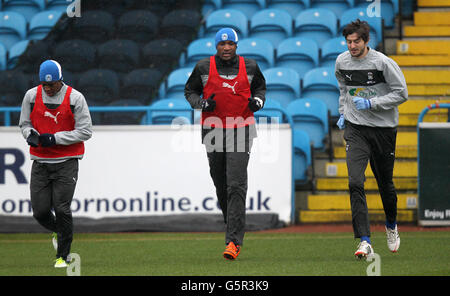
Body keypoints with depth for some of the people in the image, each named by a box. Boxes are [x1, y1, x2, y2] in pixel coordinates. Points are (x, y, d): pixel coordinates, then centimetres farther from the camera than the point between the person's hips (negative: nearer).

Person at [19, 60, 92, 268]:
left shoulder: (75, 98, -7)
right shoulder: (31, 96, 3)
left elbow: (85, 131, -6)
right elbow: (24, 124, 14)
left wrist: (55, 138, -15)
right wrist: (31, 134, -10)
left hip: (66, 162, -3)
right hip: (40, 162, 3)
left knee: (62, 210, -10)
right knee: (40, 211, -1)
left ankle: (63, 255, 4)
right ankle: (58, 231, 32)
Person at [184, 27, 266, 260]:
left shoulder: (249, 67, 4)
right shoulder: (204, 67, 3)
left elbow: (260, 86, 22)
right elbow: (190, 91, 14)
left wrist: (258, 101, 0)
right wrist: (202, 104, -6)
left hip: (240, 131, -2)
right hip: (213, 130, 2)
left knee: (236, 185, -13)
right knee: (221, 186, 8)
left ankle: (233, 241, -17)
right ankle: (233, 229, 30)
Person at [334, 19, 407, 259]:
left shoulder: (383, 63, -12)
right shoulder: (341, 62, 2)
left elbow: (401, 93, -9)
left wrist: (371, 103, -17)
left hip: (383, 128, -2)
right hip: (355, 129, 2)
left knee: (385, 183, 11)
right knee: (355, 183, -15)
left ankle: (391, 225, 42)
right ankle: (364, 241, -18)